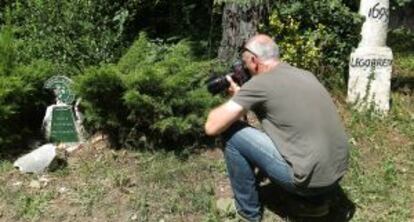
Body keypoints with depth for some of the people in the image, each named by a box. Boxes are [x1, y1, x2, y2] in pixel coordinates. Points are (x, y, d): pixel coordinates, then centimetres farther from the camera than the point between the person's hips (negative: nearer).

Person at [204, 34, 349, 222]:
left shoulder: (259, 83, -10)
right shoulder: (305, 75, 12)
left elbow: (212, 127, -9)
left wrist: (232, 100, 10)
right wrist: (241, 95, 24)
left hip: (310, 178, -8)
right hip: (336, 172, 8)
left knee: (232, 134, 0)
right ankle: (313, 200, 25)